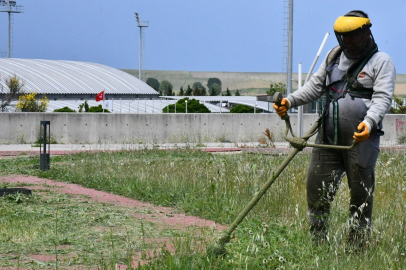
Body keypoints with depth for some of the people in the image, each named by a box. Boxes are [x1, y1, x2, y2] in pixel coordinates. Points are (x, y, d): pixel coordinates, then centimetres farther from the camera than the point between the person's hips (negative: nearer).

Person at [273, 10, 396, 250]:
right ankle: (317, 243, 18)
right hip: (329, 138, 5)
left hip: (361, 139, -5)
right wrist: (290, 101, 10)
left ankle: (357, 247, 10)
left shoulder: (381, 61, 1)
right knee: (317, 188, 5)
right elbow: (315, 86, 25)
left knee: (361, 195, 0)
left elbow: (383, 98, -11)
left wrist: (369, 122, -28)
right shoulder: (335, 56, 19)